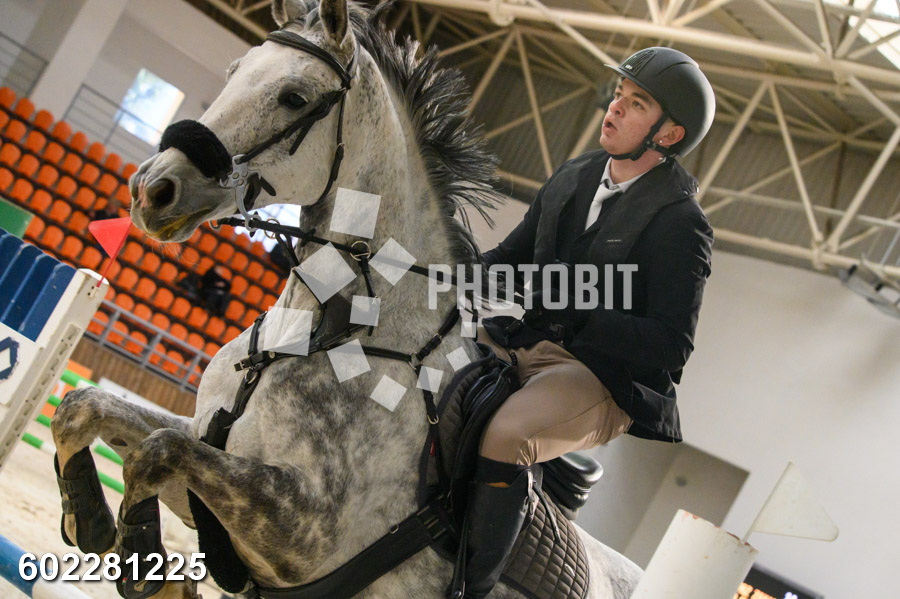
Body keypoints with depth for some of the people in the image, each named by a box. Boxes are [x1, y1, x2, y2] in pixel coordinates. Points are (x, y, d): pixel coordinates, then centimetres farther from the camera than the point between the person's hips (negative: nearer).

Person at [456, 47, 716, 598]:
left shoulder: (680, 224, -12)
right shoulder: (574, 177, 10)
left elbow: (671, 347, -18)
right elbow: (514, 254, 21)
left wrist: (576, 308, -28)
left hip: (608, 375, -8)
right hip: (526, 343, 8)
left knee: (501, 439, -33)